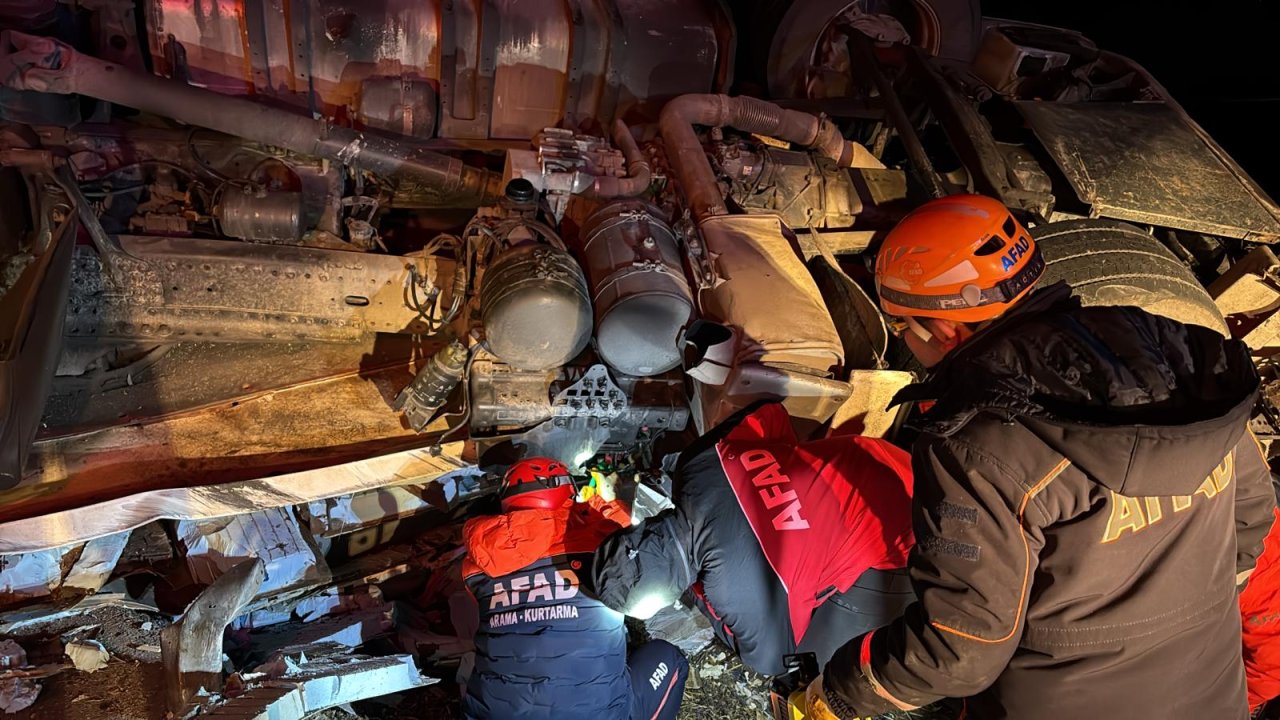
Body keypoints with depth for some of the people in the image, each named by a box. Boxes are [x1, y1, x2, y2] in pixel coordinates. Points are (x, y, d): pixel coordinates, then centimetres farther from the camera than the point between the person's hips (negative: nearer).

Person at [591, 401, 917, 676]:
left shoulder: (734, 588, -31)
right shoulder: (697, 464, -12)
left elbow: (771, 659, -10)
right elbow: (771, 414, 2)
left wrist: (702, 598, -2)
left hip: (888, 542, -8)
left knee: (809, 652, 3)